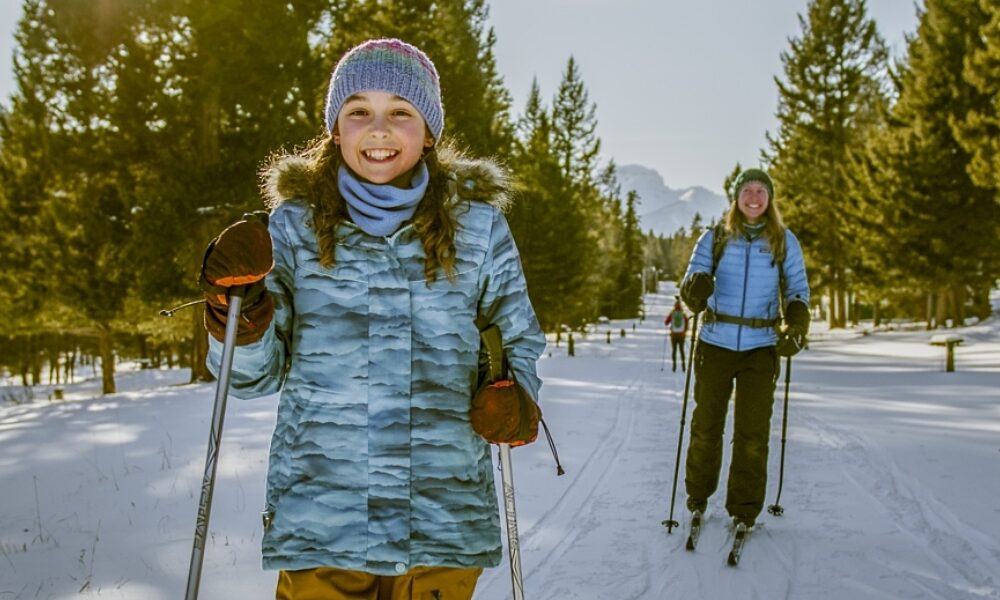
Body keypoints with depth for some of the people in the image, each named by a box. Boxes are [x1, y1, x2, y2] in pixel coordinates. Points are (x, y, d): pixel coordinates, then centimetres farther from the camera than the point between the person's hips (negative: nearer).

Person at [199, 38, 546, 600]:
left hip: (446, 515, 1)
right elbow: (260, 375, 5)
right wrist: (238, 313, -14)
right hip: (320, 518, 0)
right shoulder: (295, 222, 3)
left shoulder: (477, 225, 3)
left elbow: (519, 340, 13)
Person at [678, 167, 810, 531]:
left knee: (752, 433, 0)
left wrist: (796, 327, -14)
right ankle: (698, 495, 27)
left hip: (761, 349, 0)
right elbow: (693, 277, -4)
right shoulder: (715, 237, 2)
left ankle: (744, 509, 13)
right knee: (706, 425, 8)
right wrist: (695, 290, -30)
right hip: (715, 344, 0)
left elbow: (798, 290, 6)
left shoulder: (784, 241, 3)